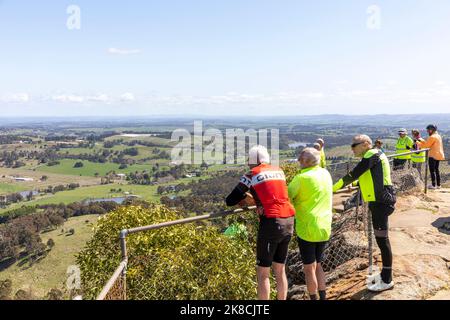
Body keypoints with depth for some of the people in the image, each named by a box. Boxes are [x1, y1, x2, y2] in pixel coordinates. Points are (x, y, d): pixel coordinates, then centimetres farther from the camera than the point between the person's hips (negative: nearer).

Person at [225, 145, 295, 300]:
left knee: (263, 273, 5)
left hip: (271, 223, -6)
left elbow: (230, 201, 3)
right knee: (280, 270, 17)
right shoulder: (279, 171, 14)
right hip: (289, 222, 6)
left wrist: (244, 196, 21)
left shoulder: (251, 175, 0)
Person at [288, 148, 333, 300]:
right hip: (325, 228, 7)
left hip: (307, 229, -7)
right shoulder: (326, 174, 3)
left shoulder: (302, 178, -16)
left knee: (309, 268, 6)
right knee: (318, 265, 21)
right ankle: (323, 297, 27)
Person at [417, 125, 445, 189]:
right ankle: (438, 185, 19)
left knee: (432, 170, -4)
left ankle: (433, 185, -2)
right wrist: (421, 141, 15)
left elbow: (426, 145, -15)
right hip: (438, 155, 9)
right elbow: (428, 143, 16)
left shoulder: (432, 137, -16)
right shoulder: (438, 136, 14)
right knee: (436, 170, 15)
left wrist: (418, 143, -5)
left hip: (433, 156, -9)